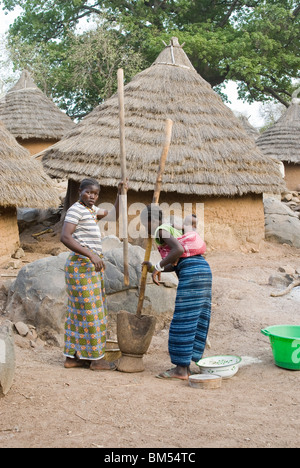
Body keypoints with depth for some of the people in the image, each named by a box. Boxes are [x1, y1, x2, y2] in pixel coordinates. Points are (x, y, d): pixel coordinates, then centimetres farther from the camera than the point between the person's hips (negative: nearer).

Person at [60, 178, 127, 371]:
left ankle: (72, 356, 17)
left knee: (79, 311, 11)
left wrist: (120, 194, 18)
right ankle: (96, 358, 2)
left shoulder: (92, 209, 16)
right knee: (90, 311, -5)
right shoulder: (75, 210, -12)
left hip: (92, 266, 10)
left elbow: (114, 215, 30)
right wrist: (91, 254, -29)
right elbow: (65, 237, -23)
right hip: (82, 265, -10)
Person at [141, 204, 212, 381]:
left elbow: (179, 250, -20)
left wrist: (158, 267, -11)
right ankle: (186, 365, 17)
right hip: (204, 269, 10)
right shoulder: (172, 230, 27)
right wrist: (155, 269, 34)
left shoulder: (162, 230, -2)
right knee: (196, 320, 10)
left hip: (192, 272, -10)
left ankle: (181, 369, 1)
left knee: (184, 320, -4)